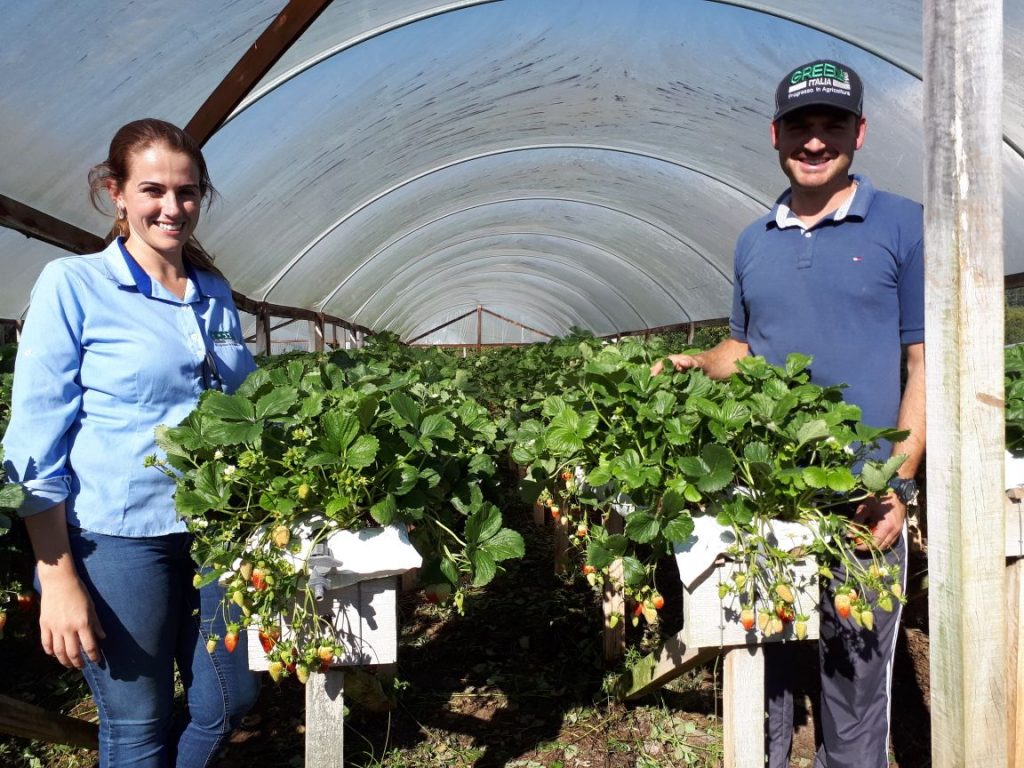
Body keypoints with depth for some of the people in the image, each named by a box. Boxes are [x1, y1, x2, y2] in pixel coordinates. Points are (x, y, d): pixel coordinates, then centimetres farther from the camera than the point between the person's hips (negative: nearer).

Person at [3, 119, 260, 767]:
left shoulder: (215, 292, 6)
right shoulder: (73, 285, -9)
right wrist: (59, 579, -13)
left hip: (217, 528, 5)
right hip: (118, 539, -5)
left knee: (230, 701, 15)